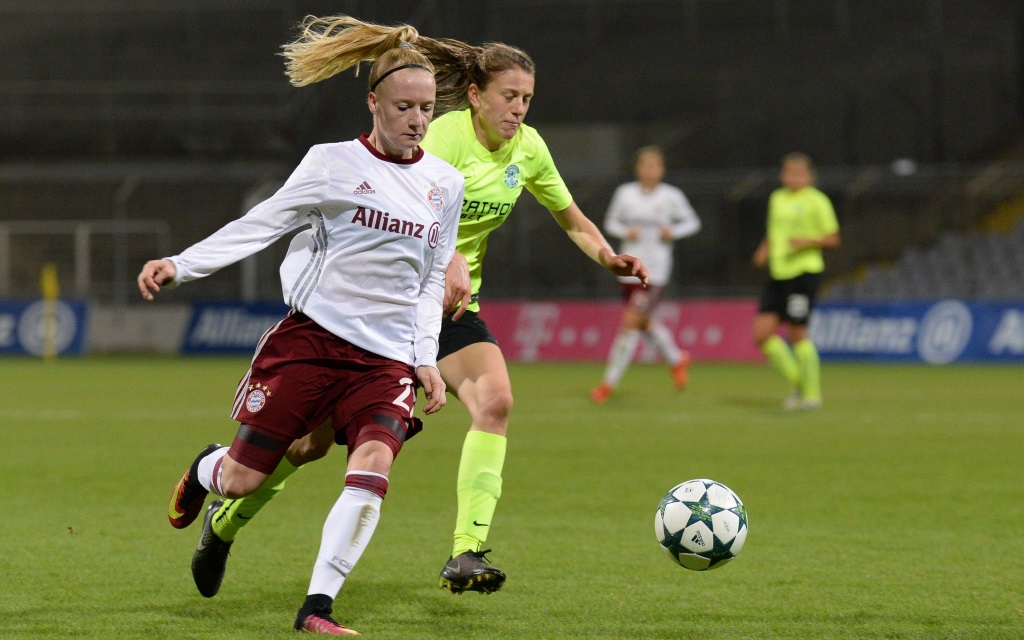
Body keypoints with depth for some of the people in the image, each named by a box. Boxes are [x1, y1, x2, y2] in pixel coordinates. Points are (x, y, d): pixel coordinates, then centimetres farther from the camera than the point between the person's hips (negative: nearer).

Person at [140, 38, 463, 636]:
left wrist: (426, 357, 9)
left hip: (387, 358, 2)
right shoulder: (334, 164, -2)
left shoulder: (445, 184, 10)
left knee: (373, 468, -24)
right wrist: (181, 265, -11)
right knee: (242, 481, 0)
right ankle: (206, 469, 40)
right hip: (312, 338, -2)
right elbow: (260, 224, -1)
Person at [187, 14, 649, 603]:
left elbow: (572, 219, 15)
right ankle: (227, 521, 28)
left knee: (495, 402, -24)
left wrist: (609, 257, -3)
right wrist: (451, 262, -50)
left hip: (452, 307, 5)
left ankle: (466, 555, -25)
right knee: (320, 435, 2)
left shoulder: (528, 147, 1)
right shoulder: (449, 133, -19)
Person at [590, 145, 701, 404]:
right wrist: (625, 232, -9)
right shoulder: (625, 193, 1)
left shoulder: (671, 196, -4)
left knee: (631, 322, -11)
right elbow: (611, 221, 12)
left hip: (655, 270, -4)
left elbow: (692, 222, 9)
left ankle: (609, 382, -5)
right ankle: (677, 359, 43)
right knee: (644, 323, 15)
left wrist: (674, 231, -11)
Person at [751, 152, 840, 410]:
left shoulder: (816, 201, -4)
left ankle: (812, 393, 6)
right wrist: (764, 251, 8)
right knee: (762, 332, -3)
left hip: (805, 270, -7)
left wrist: (807, 242, -20)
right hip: (778, 273, 7)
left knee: (797, 332, -7)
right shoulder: (777, 198, 15)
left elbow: (832, 238, -4)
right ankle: (796, 380, 14)